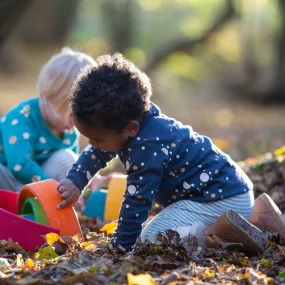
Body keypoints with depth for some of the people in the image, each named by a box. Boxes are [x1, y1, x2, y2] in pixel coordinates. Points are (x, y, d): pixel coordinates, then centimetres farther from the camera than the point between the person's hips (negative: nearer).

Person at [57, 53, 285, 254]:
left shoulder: (147, 148, -25)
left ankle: (221, 232, -22)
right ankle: (258, 212, 20)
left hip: (220, 199, -10)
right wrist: (75, 182, 7)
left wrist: (121, 246, -13)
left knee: (152, 237, -15)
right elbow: (96, 154, 19)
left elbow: (136, 203, -22)